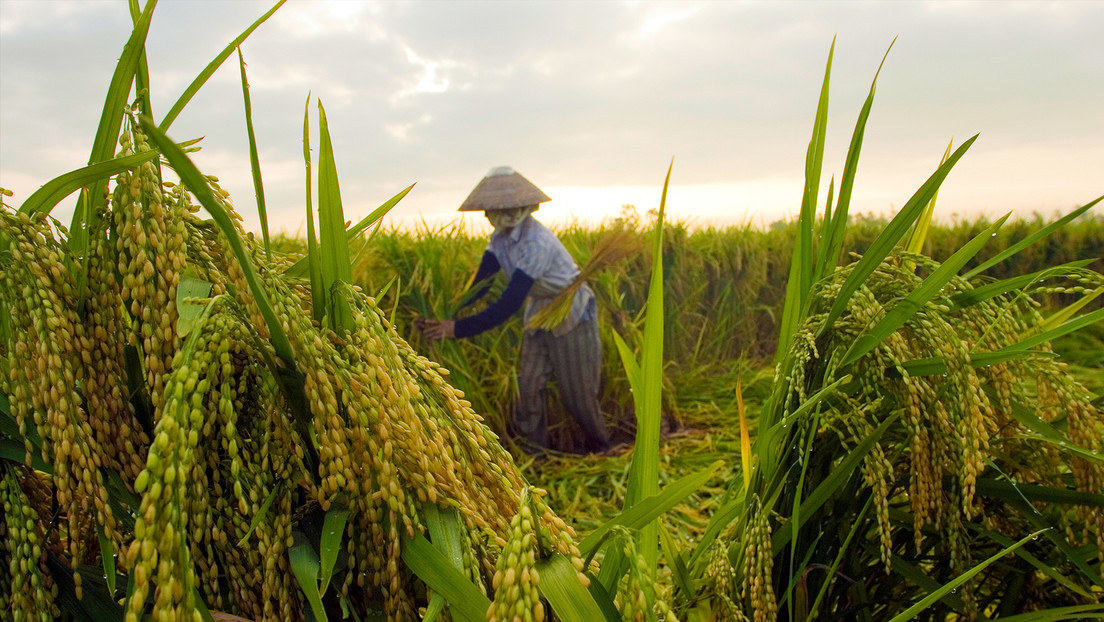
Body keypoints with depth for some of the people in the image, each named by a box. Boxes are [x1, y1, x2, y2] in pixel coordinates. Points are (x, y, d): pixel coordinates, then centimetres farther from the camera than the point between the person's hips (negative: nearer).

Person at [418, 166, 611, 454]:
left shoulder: (535, 242, -35)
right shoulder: (501, 237, -7)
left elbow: (509, 304, -38)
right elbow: (481, 282, -9)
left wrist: (458, 328, -39)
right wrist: (446, 316, -21)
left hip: (573, 317, -7)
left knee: (577, 394, 7)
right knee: (528, 386, 2)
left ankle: (600, 448, 34)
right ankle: (534, 453, 17)